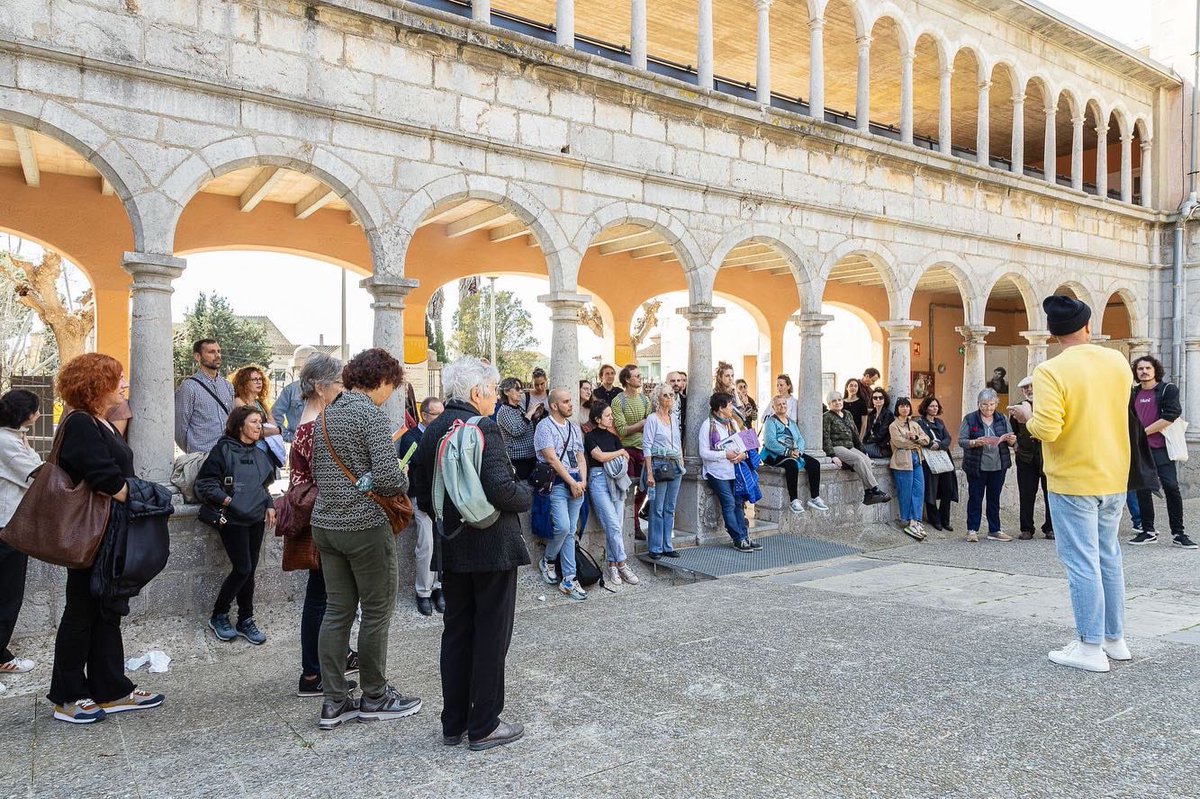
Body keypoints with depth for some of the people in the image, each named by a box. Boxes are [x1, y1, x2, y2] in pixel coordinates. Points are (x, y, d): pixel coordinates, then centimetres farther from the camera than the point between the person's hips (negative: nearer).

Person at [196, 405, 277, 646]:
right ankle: (218, 617, 13)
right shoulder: (223, 450, -7)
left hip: (256, 518, 6)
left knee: (250, 571, 8)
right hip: (233, 519, -6)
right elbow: (204, 483, -10)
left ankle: (246, 620, 18)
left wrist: (269, 506, 11)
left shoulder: (260, 454, 13)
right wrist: (227, 500, -18)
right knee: (242, 569, -7)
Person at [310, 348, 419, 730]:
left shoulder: (325, 414, 11)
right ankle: (375, 698, 19)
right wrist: (405, 481, 0)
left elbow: (316, 471, 17)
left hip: (325, 524, 8)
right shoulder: (372, 414, -14)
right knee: (377, 612, 7)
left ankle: (334, 702, 19)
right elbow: (387, 478, -20)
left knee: (337, 612, 13)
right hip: (365, 526, -7)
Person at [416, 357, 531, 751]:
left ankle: (454, 723, 26)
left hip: (452, 549, 7)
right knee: (491, 637, 5)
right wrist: (527, 492, -6)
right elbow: (502, 489, -25)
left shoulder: (431, 432, 7)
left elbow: (424, 499, 10)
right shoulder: (483, 428, -17)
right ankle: (484, 727, 15)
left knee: (456, 634, 16)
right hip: (492, 547, -7)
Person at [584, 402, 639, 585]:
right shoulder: (590, 436, 1)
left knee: (613, 527, 1)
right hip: (599, 479, -5)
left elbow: (624, 461, 18)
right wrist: (620, 452, 2)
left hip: (616, 481, 5)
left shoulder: (612, 436, 18)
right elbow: (600, 456, -10)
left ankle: (611, 567, 6)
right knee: (613, 525, -11)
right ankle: (621, 565, -4)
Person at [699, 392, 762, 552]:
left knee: (738, 503, 1)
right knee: (729, 503, -11)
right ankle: (739, 539, -5)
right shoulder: (708, 425, -6)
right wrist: (725, 455, -18)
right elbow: (704, 453, -11)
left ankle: (745, 537, 5)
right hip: (717, 471, -6)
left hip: (734, 470, 6)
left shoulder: (733, 423, 16)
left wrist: (743, 454, -7)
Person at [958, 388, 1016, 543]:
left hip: (998, 466, 4)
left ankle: (994, 531, 18)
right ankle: (972, 530, 10)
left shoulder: (1002, 419, 9)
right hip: (976, 467, -3)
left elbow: (1010, 440, 11)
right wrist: (974, 442, -26)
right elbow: (961, 440, -7)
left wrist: (1011, 440, -12)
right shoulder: (969, 419, -3)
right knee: (975, 498, 3)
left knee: (994, 499, 11)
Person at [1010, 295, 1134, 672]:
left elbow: (1046, 429, -24)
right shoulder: (1118, 362, 3)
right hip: (1115, 478, 6)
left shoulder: (1050, 371, -18)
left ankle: (1091, 648, 8)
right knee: (1109, 558, 17)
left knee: (1082, 563, 0)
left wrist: (1027, 414, -4)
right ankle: (1115, 639, 27)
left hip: (1073, 481, -6)